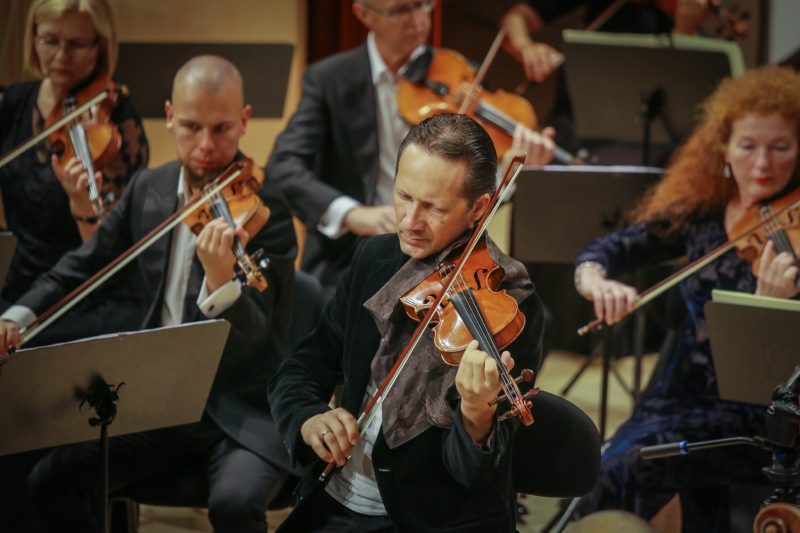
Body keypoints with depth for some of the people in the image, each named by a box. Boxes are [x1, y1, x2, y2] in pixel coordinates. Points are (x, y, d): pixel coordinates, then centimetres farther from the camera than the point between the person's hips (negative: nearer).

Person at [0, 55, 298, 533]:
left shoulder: (266, 211, -14)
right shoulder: (148, 189, 4)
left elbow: (249, 338, -21)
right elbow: (85, 264, 18)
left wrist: (221, 280, -42)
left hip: (246, 410, -6)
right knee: (52, 481, -11)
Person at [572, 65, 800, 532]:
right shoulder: (700, 214, 5)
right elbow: (604, 251, 2)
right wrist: (595, 280, -21)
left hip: (760, 418, -4)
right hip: (686, 394, 4)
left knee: (635, 464, -25)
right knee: (615, 465, -23)